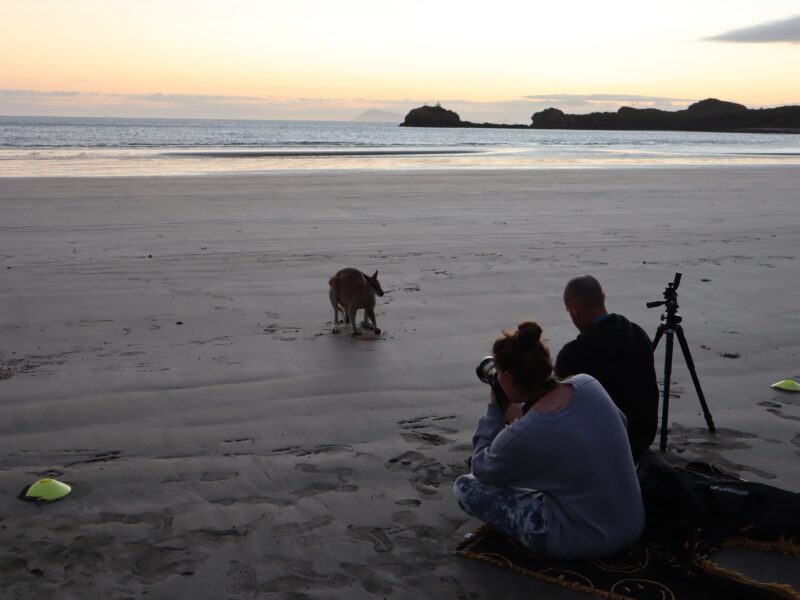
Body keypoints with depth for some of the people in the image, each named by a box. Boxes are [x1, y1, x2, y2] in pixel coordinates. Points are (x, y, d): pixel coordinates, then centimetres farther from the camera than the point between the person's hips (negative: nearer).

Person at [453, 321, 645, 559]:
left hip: (584, 542, -6)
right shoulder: (588, 384, -10)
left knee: (464, 486, 3)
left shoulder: (521, 435, -24)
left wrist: (495, 408, 1)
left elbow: (480, 468, -2)